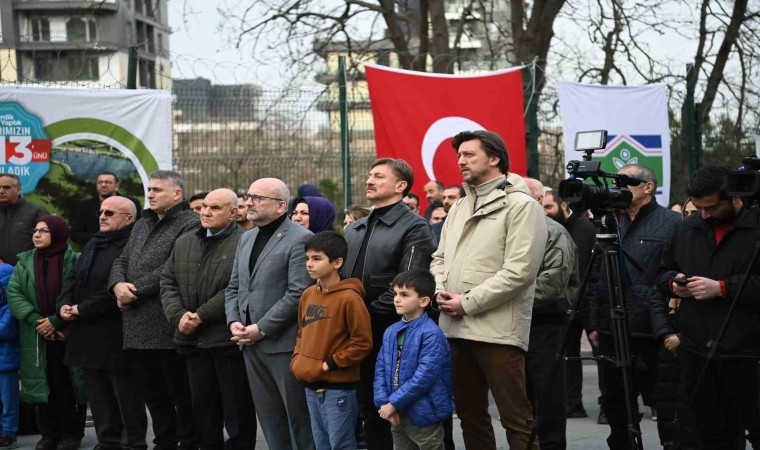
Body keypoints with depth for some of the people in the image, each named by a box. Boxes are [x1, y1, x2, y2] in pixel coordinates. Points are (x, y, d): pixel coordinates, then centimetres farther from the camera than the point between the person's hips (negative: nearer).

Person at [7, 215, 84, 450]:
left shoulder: (75, 261, -3)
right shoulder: (25, 262, 8)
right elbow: (13, 293, -2)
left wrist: (56, 321, -17)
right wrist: (36, 321, -15)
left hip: (69, 336, -3)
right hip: (37, 338, 3)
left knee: (70, 384, 1)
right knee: (43, 384, 7)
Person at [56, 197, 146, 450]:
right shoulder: (93, 245, 18)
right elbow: (73, 278, 17)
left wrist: (82, 309, -18)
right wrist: (63, 305, -3)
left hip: (117, 336, -9)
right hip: (88, 335, 9)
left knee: (127, 396, -1)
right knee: (98, 396, 13)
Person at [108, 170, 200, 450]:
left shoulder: (190, 224, -7)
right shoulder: (142, 225, 22)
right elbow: (122, 261, 19)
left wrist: (136, 290, -14)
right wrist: (118, 284, -4)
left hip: (167, 327, -8)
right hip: (138, 327, 8)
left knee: (180, 393, -1)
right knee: (154, 394, 14)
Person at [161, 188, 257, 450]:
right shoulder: (184, 243, 16)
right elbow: (168, 283, 13)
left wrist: (201, 316, -17)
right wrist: (178, 316, -4)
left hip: (228, 340, -7)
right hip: (194, 341, 7)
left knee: (237, 414, 1)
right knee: (204, 416, 13)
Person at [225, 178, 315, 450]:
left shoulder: (300, 240, -10)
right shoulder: (246, 239, 17)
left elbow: (298, 294, -17)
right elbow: (233, 287, 20)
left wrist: (261, 329, -16)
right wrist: (234, 321, 1)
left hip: (284, 343, -8)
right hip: (251, 345, 8)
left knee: (299, 417, -1)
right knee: (269, 418, 12)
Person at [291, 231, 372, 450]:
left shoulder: (349, 297, -15)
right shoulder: (308, 295, 8)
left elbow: (362, 342, -15)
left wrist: (329, 364, -15)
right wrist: (297, 359, 5)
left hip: (339, 387, -8)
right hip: (311, 385, 8)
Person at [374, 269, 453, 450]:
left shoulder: (431, 334, -18)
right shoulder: (391, 332, 7)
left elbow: (425, 375, -24)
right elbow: (381, 369, 6)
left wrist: (394, 403, -20)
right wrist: (383, 402, -8)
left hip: (423, 414, -7)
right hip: (397, 414, 8)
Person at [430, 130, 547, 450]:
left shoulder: (520, 205, -6)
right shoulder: (459, 208, 19)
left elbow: (519, 270, -15)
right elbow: (440, 258, 22)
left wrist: (468, 303, -14)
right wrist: (440, 291, -1)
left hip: (497, 330, -8)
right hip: (455, 328, 8)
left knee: (516, 419, -7)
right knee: (470, 414, 14)